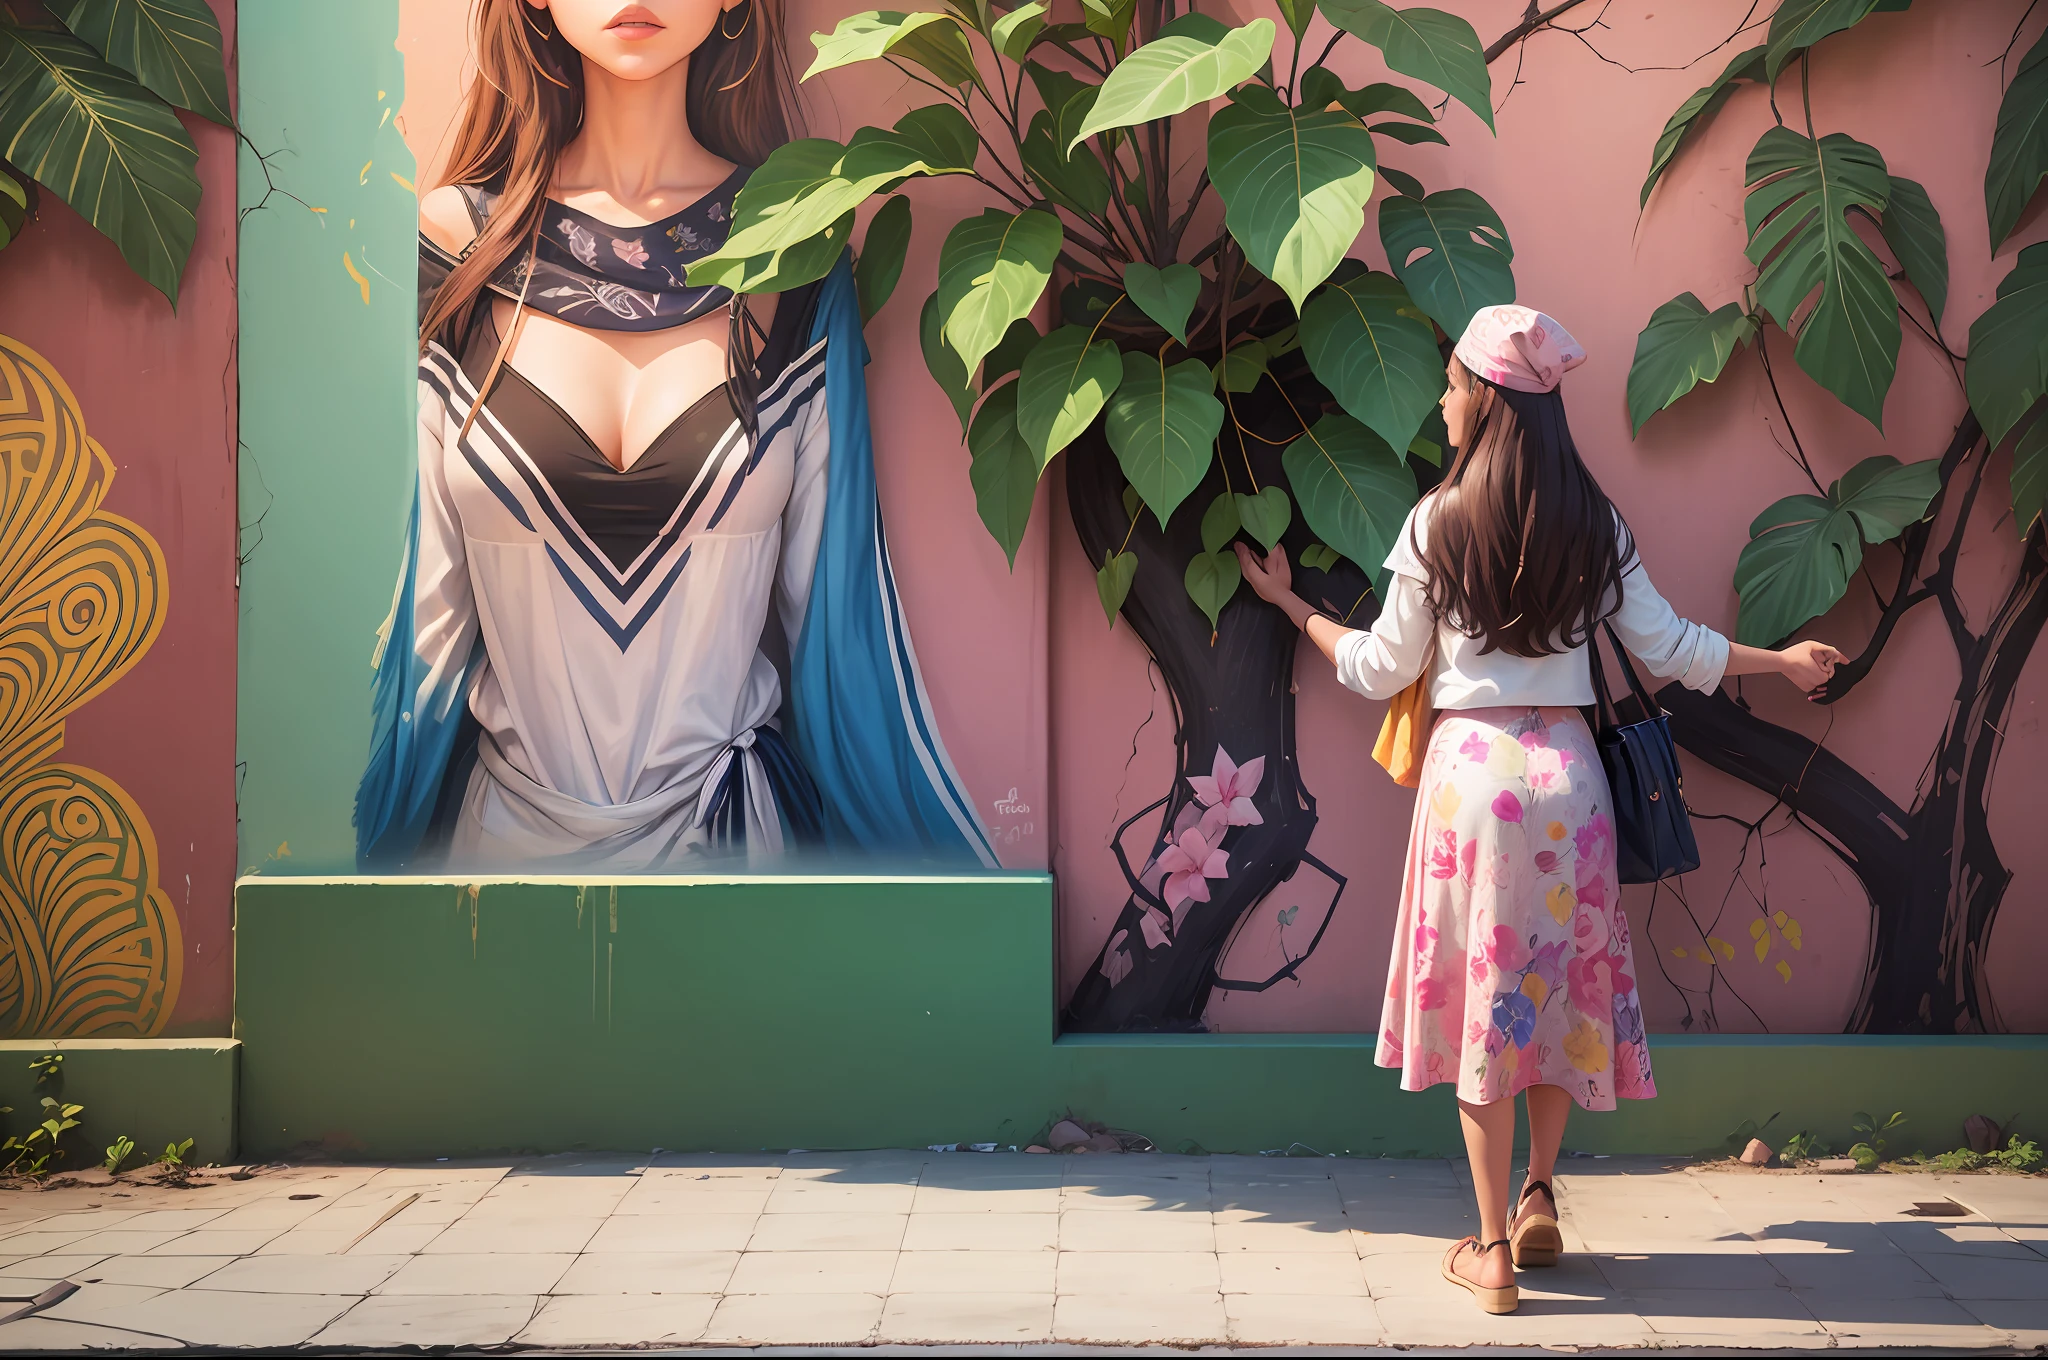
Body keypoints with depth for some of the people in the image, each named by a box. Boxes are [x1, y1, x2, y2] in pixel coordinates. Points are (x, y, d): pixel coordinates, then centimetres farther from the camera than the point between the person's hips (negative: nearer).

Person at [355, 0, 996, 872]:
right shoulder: (455, 241, -5)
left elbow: (834, 603, -1)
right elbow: (422, 603, -2)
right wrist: (382, 853, -1)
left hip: (736, 829, 1)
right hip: (505, 826, 0)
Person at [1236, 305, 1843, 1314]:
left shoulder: (1437, 522, -6)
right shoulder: (1594, 524, 2)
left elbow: (1382, 670, 1)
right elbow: (1671, 649, 5)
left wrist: (1289, 604, 16)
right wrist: (1783, 661, 21)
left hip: (1470, 768, -2)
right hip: (1567, 770, 3)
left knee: (1479, 991, 3)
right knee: (1561, 979, 19)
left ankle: (1493, 1250, 6)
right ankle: (1539, 1195, 18)